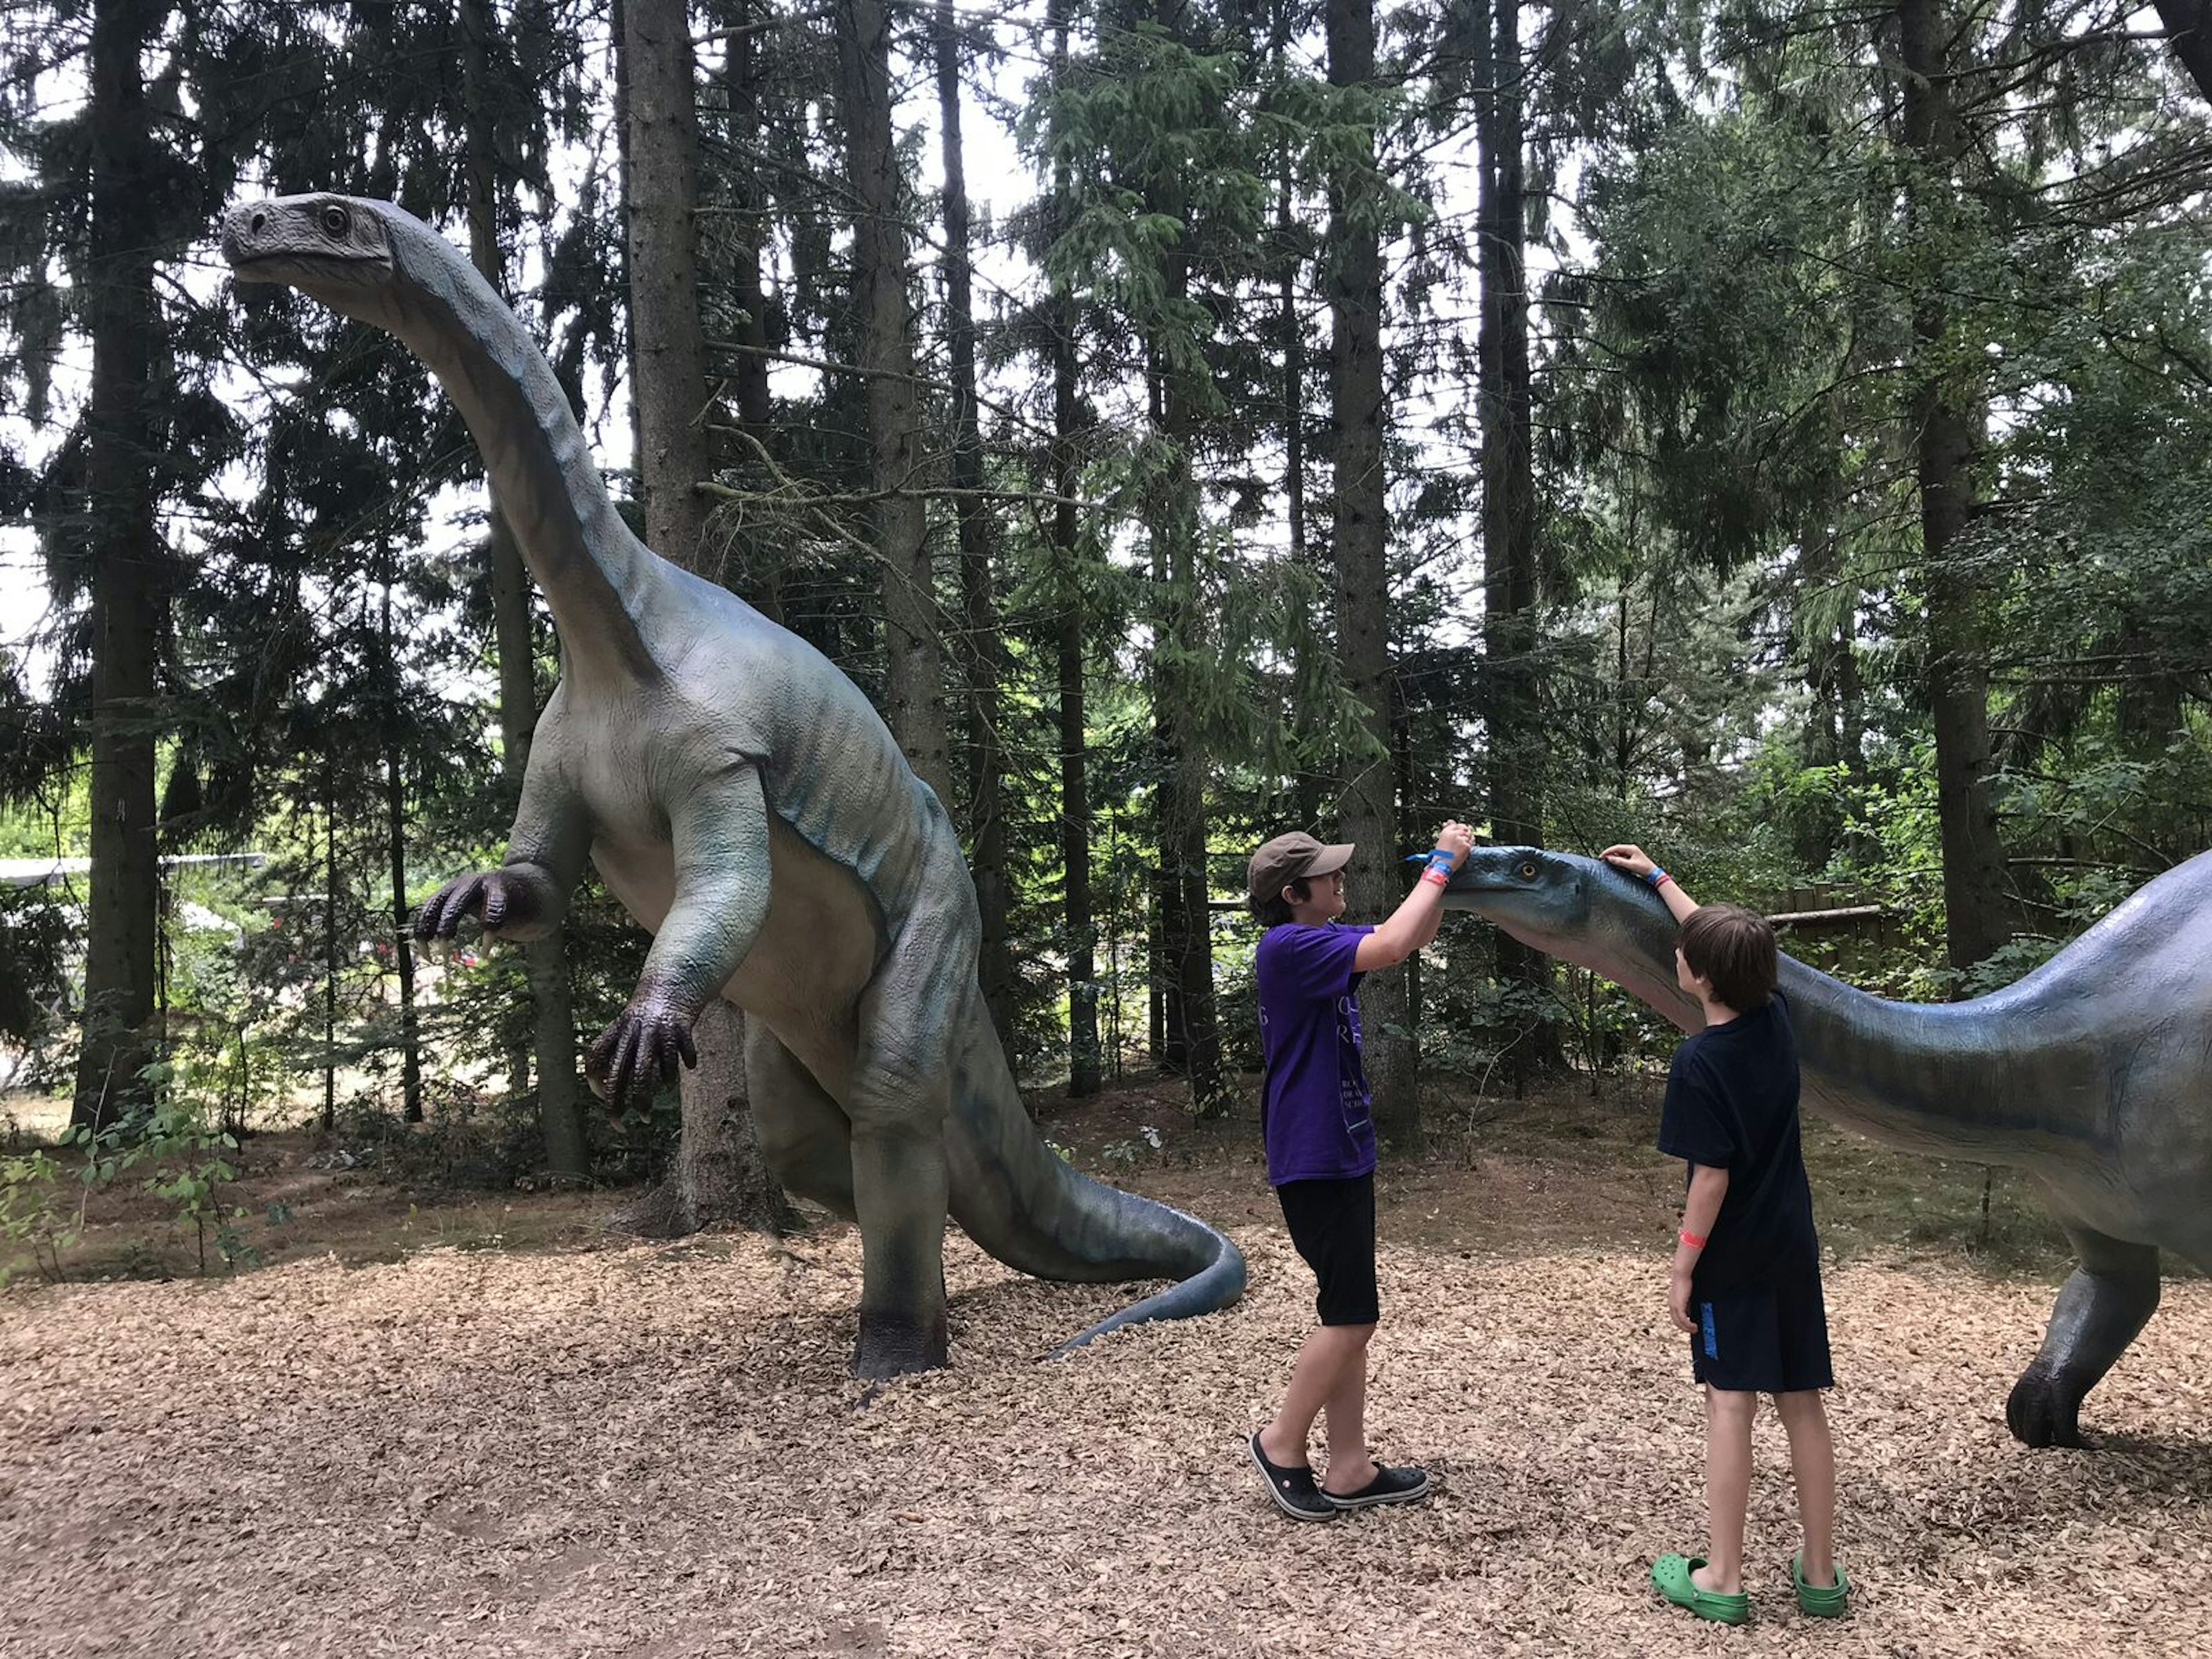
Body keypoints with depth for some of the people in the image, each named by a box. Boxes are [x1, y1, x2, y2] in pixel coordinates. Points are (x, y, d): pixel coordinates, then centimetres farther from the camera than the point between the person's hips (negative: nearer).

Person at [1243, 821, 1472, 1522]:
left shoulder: (1325, 939, 9)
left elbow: (1412, 936, 19)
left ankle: (1349, 1469, 18)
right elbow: (1391, 946, -27)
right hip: (1314, 1161, -9)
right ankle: (1282, 1442, 12)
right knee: (1351, 1317, -5)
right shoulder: (1288, 946, -18)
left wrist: (1447, 869, 3)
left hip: (1343, 1154, 9)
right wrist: (1440, 867, -16)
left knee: (1350, 1316, 12)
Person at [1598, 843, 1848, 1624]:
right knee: (1803, 1405, 10)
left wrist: (1682, 1268, -11)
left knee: (1730, 1405, 1)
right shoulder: (1776, 1017, -1)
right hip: (1793, 1248, 6)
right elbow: (1723, 937, 17)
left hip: (1732, 1258, -6)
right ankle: (1820, 1573, 19)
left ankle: (1722, 1579, 9)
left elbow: (1713, 1178, -19)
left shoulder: (1698, 1063, -20)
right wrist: (1657, 877, 27)